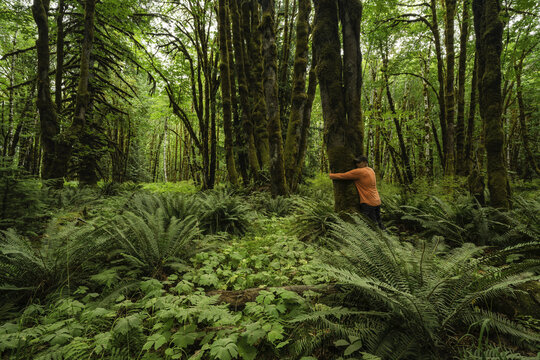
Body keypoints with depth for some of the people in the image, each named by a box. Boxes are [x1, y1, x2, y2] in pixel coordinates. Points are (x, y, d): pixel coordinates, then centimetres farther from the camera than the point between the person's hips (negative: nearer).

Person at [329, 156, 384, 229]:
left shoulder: (359, 172, -15)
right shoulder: (371, 170, 11)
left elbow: (342, 176, -12)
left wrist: (330, 175, 3)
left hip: (368, 203, -9)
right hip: (377, 202, 9)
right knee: (378, 222, 20)